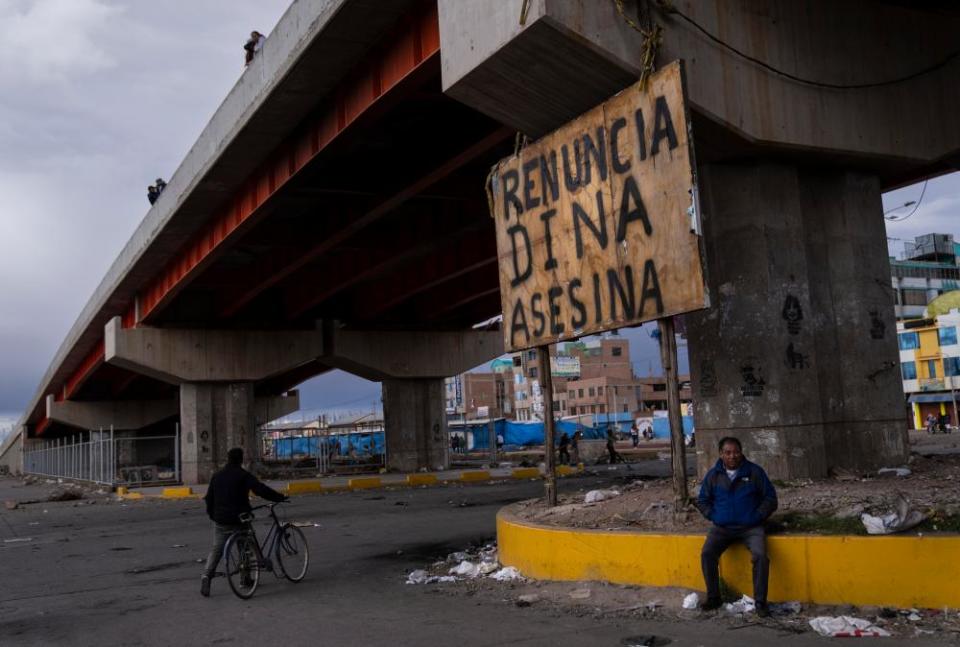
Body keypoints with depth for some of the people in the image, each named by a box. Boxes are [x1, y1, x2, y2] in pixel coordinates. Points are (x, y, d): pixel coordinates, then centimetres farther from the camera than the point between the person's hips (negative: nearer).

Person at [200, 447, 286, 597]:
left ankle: (206, 574, -12)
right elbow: (261, 490, -19)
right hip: (238, 519, -4)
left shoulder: (217, 476, 9)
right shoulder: (244, 475, -9)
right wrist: (280, 497, -14)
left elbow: (209, 498, 12)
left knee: (216, 549, 9)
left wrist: (212, 515, 24)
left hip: (220, 520, 4)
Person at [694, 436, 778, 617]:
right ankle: (713, 597, -5)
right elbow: (702, 501, 15)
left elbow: (770, 498, 5)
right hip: (722, 527, 2)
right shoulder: (713, 475, 5)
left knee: (760, 556, -29)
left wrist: (757, 517, -6)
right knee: (707, 554, -22)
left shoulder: (754, 472, 0)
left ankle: (760, 601, -15)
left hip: (750, 527, -2)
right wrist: (714, 516, 0)